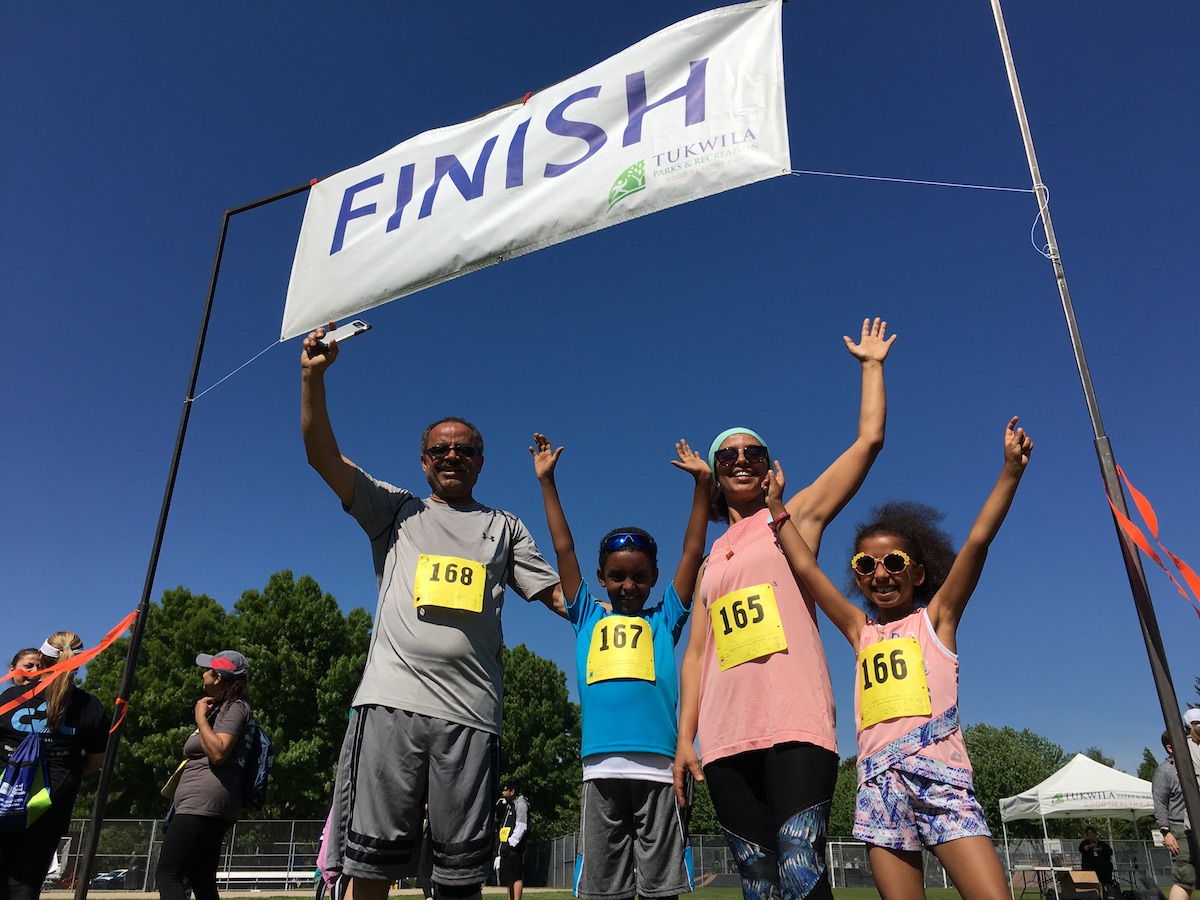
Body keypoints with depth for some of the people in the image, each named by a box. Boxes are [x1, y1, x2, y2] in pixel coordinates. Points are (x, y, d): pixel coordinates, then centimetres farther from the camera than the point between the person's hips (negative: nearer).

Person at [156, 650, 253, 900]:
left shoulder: (234, 707, -9)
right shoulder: (220, 707, 23)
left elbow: (218, 753, -23)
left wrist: (201, 717, -15)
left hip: (203, 804, -11)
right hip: (203, 806, 11)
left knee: (167, 874, -14)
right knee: (201, 879, 10)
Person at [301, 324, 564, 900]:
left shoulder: (504, 527, 20)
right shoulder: (397, 510, 17)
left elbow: (560, 594, 16)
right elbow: (323, 456, 8)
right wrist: (313, 376, -2)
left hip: (471, 712, 1)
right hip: (392, 700, 0)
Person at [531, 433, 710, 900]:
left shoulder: (664, 620, 15)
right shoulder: (588, 618, 16)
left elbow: (693, 550, 11)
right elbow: (564, 549, 16)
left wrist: (703, 483, 8)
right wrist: (547, 481, 18)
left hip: (658, 767, -1)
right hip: (601, 768, 1)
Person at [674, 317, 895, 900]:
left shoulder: (796, 517, 11)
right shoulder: (711, 562, 22)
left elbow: (869, 440, 5)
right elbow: (695, 653, 17)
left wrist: (871, 364, 14)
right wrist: (684, 738, 9)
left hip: (795, 723, -4)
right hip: (726, 735, 4)